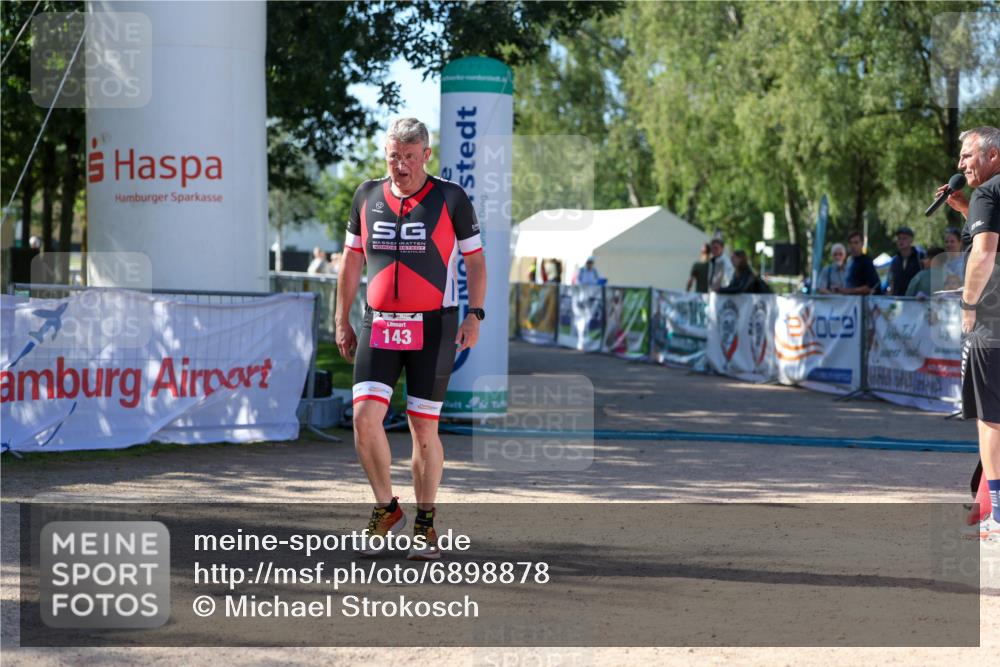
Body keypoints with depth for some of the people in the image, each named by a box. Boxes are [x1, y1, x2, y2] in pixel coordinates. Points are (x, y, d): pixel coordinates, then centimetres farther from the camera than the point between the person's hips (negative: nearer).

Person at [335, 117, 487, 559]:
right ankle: (386, 509, 7)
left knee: (424, 429, 0)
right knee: (365, 418, -13)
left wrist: (474, 315, -7)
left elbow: (475, 260, 4)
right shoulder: (367, 196, 6)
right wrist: (342, 322, 13)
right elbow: (351, 261, 15)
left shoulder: (451, 199, -2)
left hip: (433, 327, -2)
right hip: (379, 326, 2)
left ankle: (425, 526, 14)